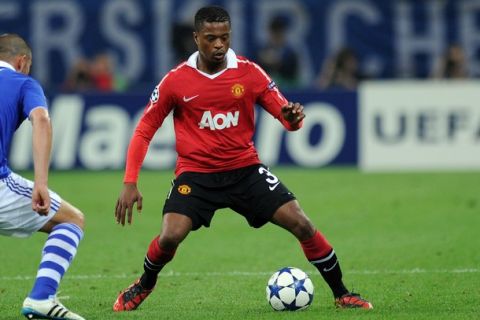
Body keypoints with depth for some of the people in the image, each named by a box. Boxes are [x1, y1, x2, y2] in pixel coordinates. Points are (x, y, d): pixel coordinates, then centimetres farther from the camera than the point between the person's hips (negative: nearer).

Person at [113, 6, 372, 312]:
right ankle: (144, 286, 11)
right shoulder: (175, 81, -7)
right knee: (170, 237, -22)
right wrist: (130, 183, -8)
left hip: (245, 169, 1)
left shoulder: (249, 73, -6)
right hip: (196, 173, -1)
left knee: (302, 224, -10)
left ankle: (342, 293, 7)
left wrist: (294, 117, -28)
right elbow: (144, 131, 0)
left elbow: (286, 115, -2)